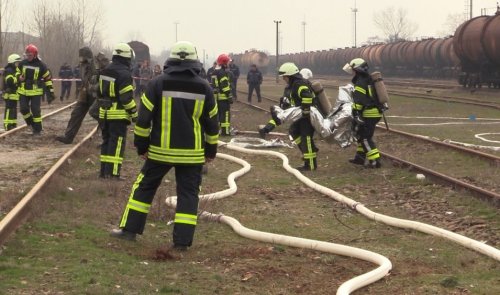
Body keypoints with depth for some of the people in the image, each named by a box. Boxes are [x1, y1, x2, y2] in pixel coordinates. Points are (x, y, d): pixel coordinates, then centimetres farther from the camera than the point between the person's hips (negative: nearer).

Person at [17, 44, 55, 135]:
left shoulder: (41, 65, -6)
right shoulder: (22, 64, 1)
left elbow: (48, 79, 0)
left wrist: (50, 92, -2)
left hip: (36, 92, -3)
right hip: (23, 91, 3)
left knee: (35, 110, -4)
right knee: (23, 109, 0)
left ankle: (38, 129, 7)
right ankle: (32, 124, 22)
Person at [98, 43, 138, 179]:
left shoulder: (105, 71, 11)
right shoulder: (124, 74, -16)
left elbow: (100, 92, 19)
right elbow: (127, 97, -18)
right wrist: (134, 114, -11)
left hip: (104, 113, 8)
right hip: (119, 115, -8)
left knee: (107, 141, 15)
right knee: (117, 143, -6)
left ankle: (104, 170, 18)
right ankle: (112, 172, -9)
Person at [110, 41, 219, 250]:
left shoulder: (158, 84, -6)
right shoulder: (203, 88, 1)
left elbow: (144, 118, -5)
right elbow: (212, 123, 7)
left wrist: (141, 146, 6)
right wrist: (211, 151, 18)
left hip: (161, 150, -1)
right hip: (191, 153, 1)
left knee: (145, 187, 13)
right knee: (188, 193, 5)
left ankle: (130, 229, 16)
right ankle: (182, 240, 1)